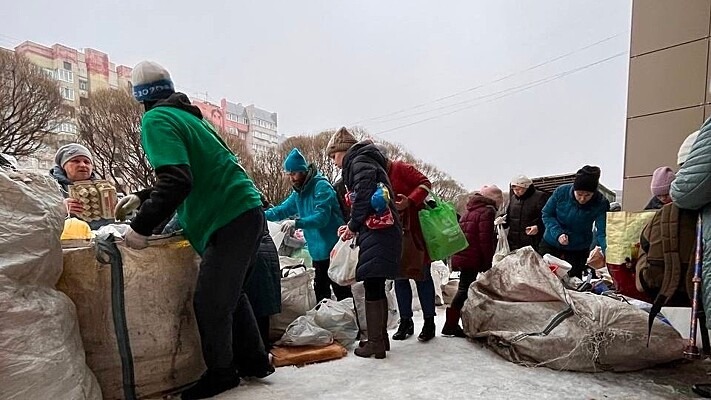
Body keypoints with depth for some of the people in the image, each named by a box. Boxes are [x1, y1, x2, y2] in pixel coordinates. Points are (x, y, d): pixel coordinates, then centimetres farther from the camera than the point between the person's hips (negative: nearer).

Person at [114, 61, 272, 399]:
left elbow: (177, 181, -21)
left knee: (210, 302, 2)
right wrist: (142, 198, 30)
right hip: (246, 214, 10)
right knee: (229, 294, 19)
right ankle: (254, 362, 30)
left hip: (229, 222, -9)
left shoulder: (156, 120, -7)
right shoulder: (187, 115, 20)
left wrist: (141, 227, -14)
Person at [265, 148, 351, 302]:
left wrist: (296, 223, -37)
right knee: (320, 289, 19)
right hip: (318, 251, 9)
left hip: (332, 249, -9)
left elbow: (322, 217, -27)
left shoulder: (321, 186, -17)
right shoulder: (299, 192, 12)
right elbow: (284, 209, 19)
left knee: (341, 292, -4)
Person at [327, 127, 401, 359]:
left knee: (372, 288, -6)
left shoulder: (359, 162, -4)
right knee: (376, 288, 14)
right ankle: (381, 339, 22)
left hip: (377, 233, -10)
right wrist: (354, 226, 14)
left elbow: (364, 198, -19)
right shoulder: (367, 162, 25)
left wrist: (354, 225, -7)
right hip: (382, 233, 10)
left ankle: (376, 343, 0)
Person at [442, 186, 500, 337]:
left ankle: (452, 325, 18)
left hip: (461, 255, 9)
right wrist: (488, 263, -10)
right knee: (465, 289, -4)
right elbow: (486, 240, -14)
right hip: (473, 258, -9)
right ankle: (451, 325, -1)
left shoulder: (469, 210, 20)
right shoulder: (487, 211, -7)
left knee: (464, 289, 14)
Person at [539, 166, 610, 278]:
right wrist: (558, 233, -24)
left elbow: (601, 232, -24)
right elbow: (546, 214, -9)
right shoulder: (561, 191, -19)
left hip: (578, 251, -1)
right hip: (551, 243, 1)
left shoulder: (601, 203, -20)